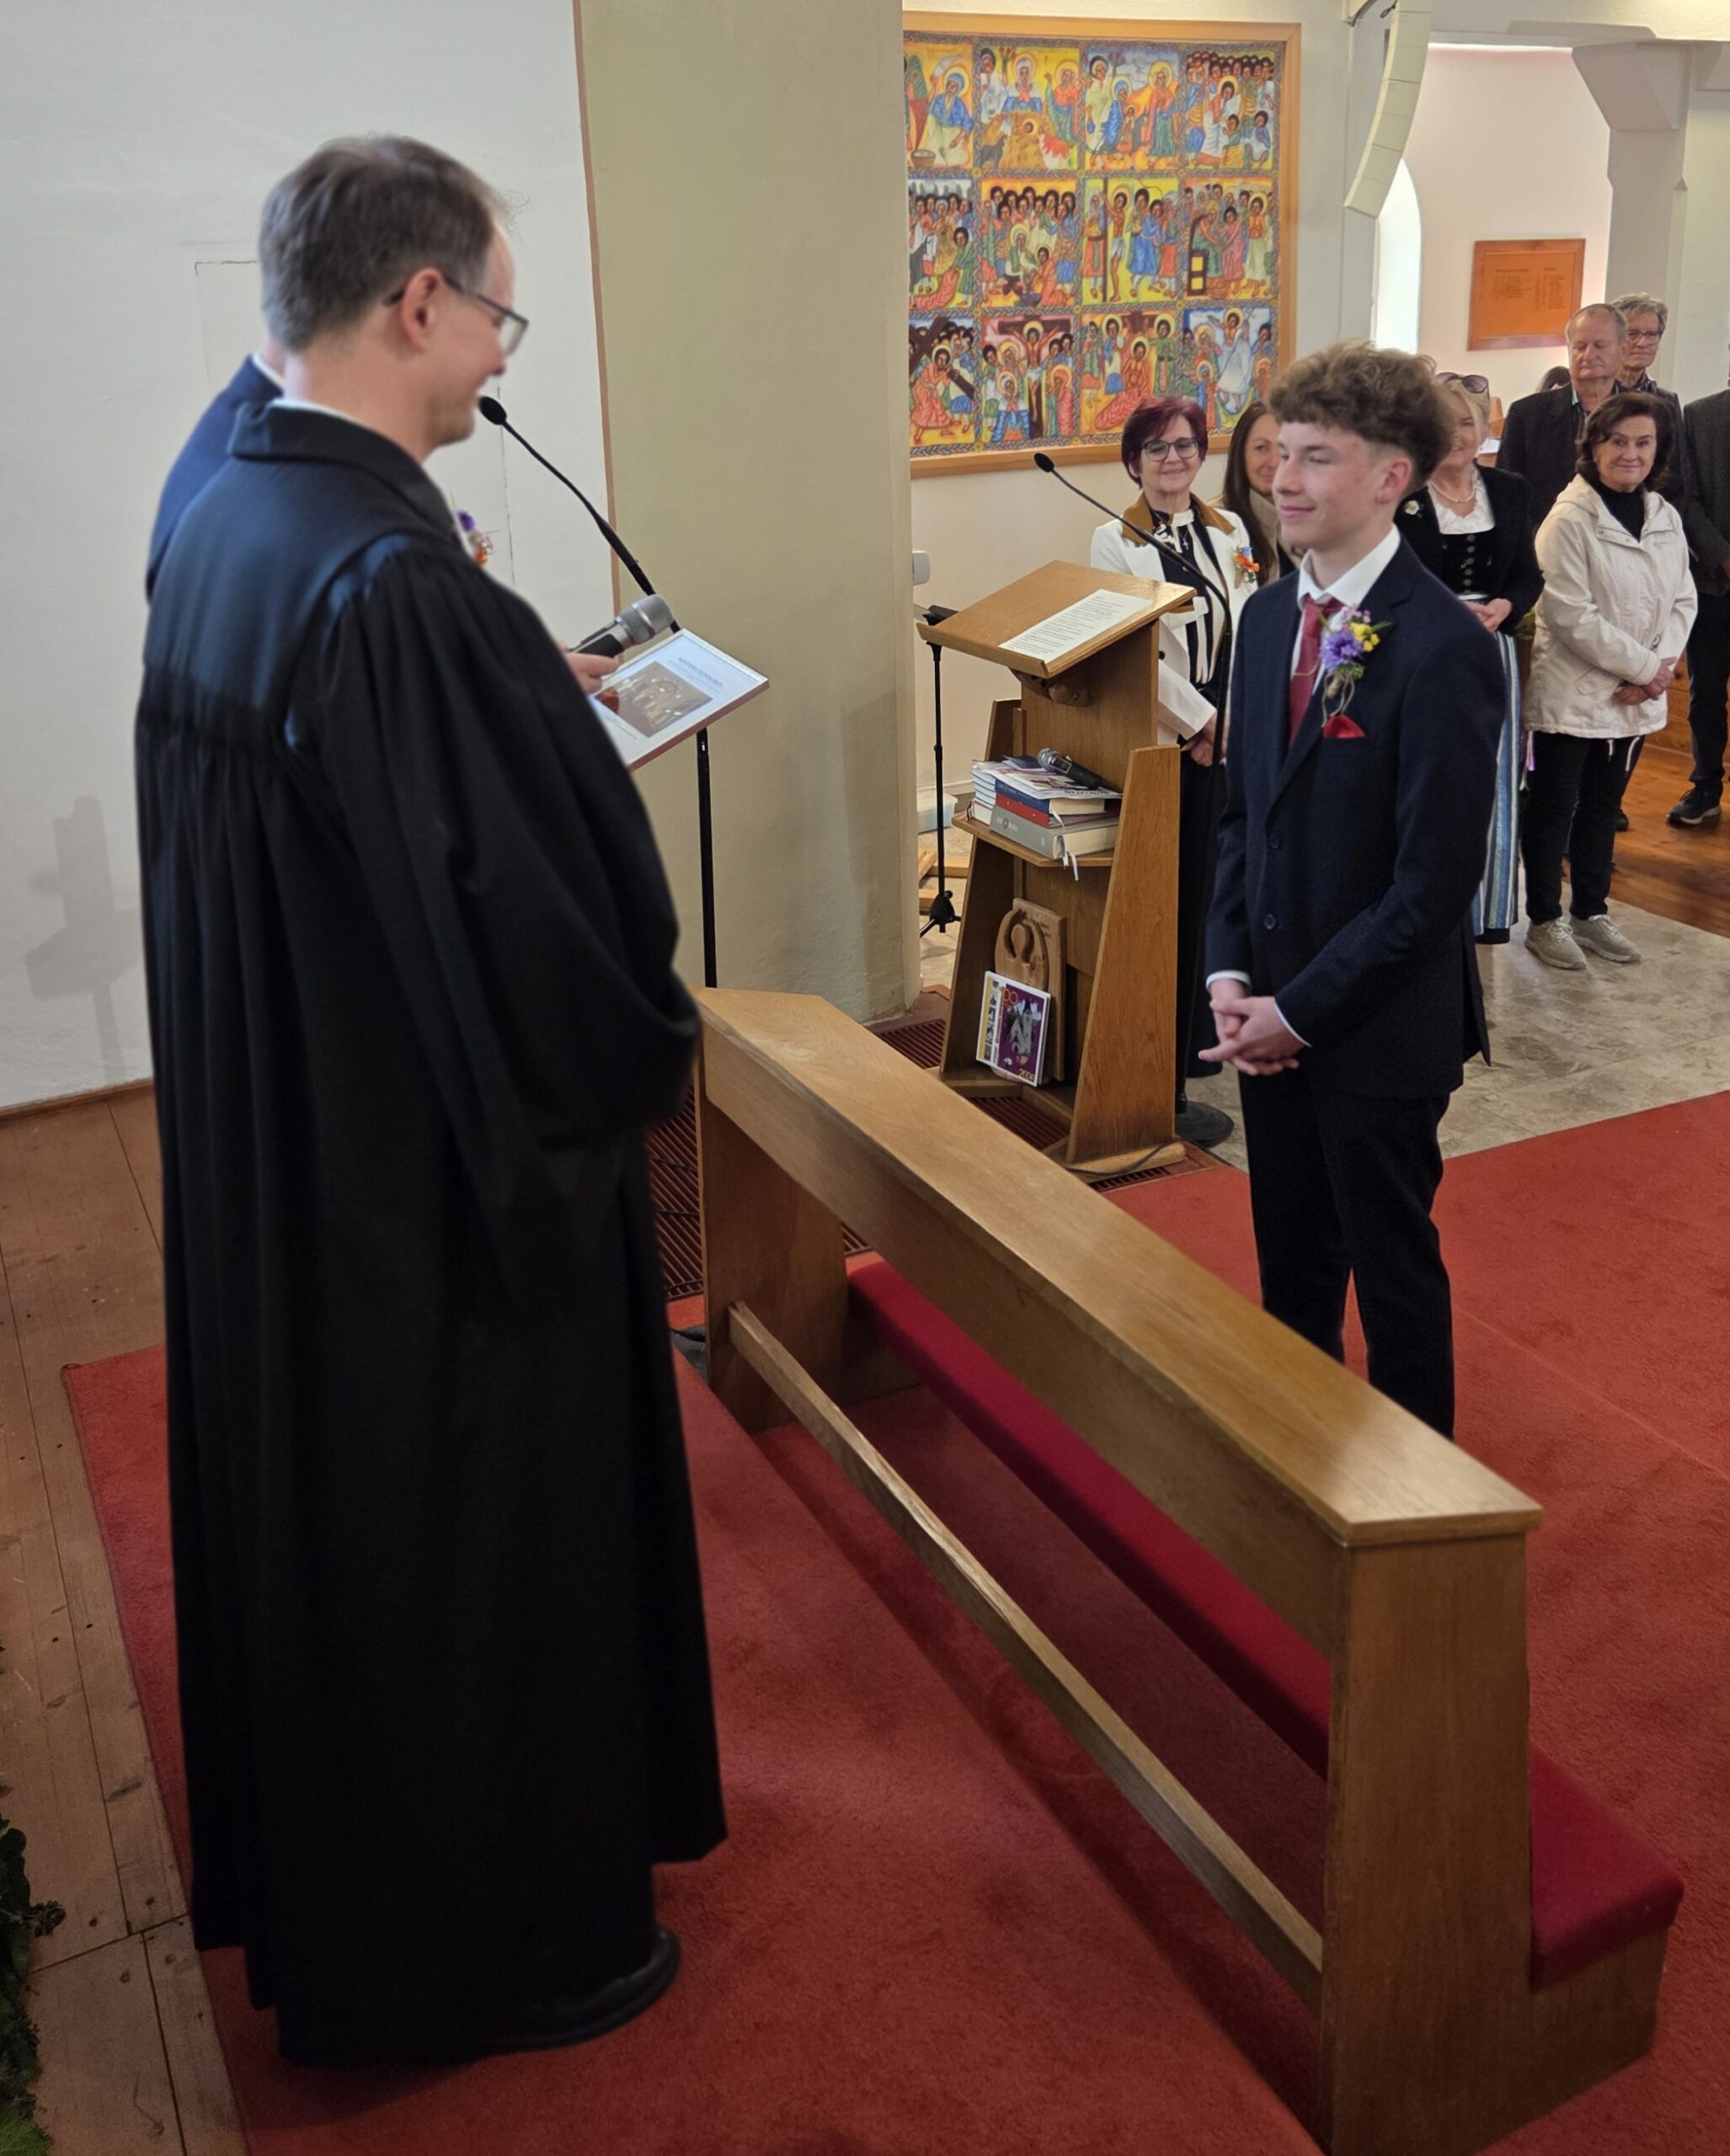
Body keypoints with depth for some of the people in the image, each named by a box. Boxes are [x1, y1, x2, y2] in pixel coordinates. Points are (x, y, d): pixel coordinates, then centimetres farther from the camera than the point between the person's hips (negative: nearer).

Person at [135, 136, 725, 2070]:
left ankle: (328, 1883, 48)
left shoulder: (213, 530, 1)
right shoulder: (392, 584, -27)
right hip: (453, 1188, -9)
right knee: (479, 1544, 11)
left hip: (273, 1162, 9)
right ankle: (497, 1946, 35)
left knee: (324, 1506, 24)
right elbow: (557, 907, -24)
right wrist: (642, 1058, -6)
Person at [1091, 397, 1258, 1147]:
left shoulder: (1229, 531, 12)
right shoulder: (1115, 542, -5)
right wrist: (1198, 720, -11)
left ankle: (1194, 1038, 27)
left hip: (1224, 739, 6)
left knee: (1208, 895, 11)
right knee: (1166, 907, -4)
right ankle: (1164, 1087, 1)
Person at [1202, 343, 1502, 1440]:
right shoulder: (1270, 617, 4)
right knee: (1290, 1259, 19)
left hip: (1379, 1022, -6)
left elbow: (1437, 877, -20)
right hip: (1272, 1011, 7)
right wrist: (1230, 970, -1)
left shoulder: (1443, 647, -19)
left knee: (1393, 1264, 11)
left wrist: (1302, 1009, -16)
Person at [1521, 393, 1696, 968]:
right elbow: (1570, 615, -19)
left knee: (1604, 804, 17)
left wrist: (1662, 666, -10)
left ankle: (1591, 911, 29)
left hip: (1636, 697, 6)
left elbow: (1682, 600, 8)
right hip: (1571, 692, -6)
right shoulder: (1570, 520, -15)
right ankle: (1544, 920, 17)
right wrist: (1644, 666, -16)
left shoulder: (1665, 517, 6)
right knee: (1554, 806, 5)